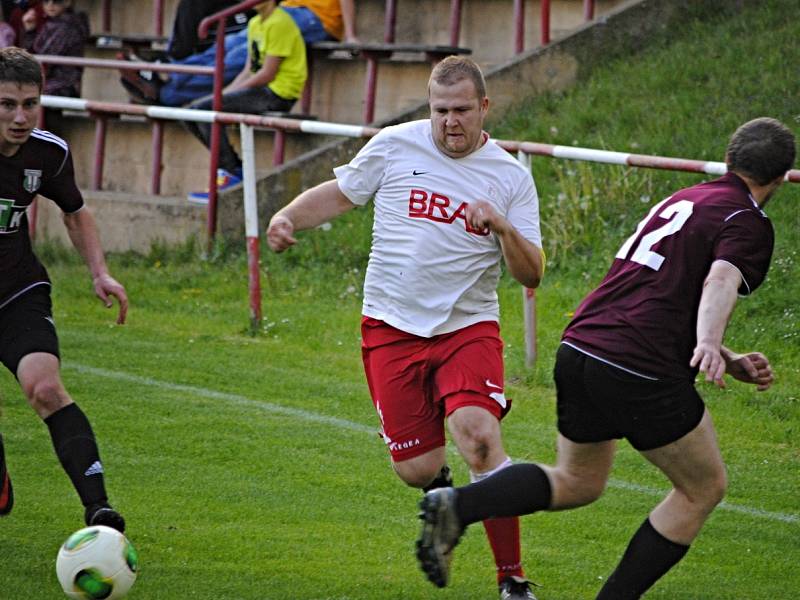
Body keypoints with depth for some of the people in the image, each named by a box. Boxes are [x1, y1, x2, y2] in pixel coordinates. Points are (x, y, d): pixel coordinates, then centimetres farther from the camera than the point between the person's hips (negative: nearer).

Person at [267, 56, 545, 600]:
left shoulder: (511, 177, 1)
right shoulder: (395, 147, 0)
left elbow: (531, 275, 0)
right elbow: (338, 194, 13)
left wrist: (503, 227, -19)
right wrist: (288, 217, -5)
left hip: (468, 327, -1)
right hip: (392, 329, 1)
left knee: (479, 437, -25)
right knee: (416, 469, -4)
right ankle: (441, 493, 37)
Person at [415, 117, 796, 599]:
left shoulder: (683, 199, 23)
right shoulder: (750, 224, -3)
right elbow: (720, 281, -25)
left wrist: (731, 362, 27)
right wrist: (709, 344, -42)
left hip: (578, 348, 8)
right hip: (640, 372, -8)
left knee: (577, 483, 24)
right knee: (705, 488, 13)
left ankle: (458, 506, 1)